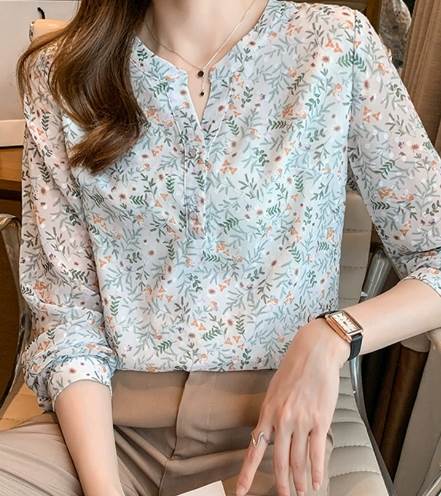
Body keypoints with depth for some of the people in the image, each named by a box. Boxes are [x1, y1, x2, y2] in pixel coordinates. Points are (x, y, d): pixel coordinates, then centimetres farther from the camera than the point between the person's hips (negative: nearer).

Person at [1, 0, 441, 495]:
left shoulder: (338, 45, -6)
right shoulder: (61, 72, -1)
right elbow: (66, 313, -3)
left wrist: (332, 336, -19)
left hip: (273, 417, 0)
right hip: (110, 412, 2)